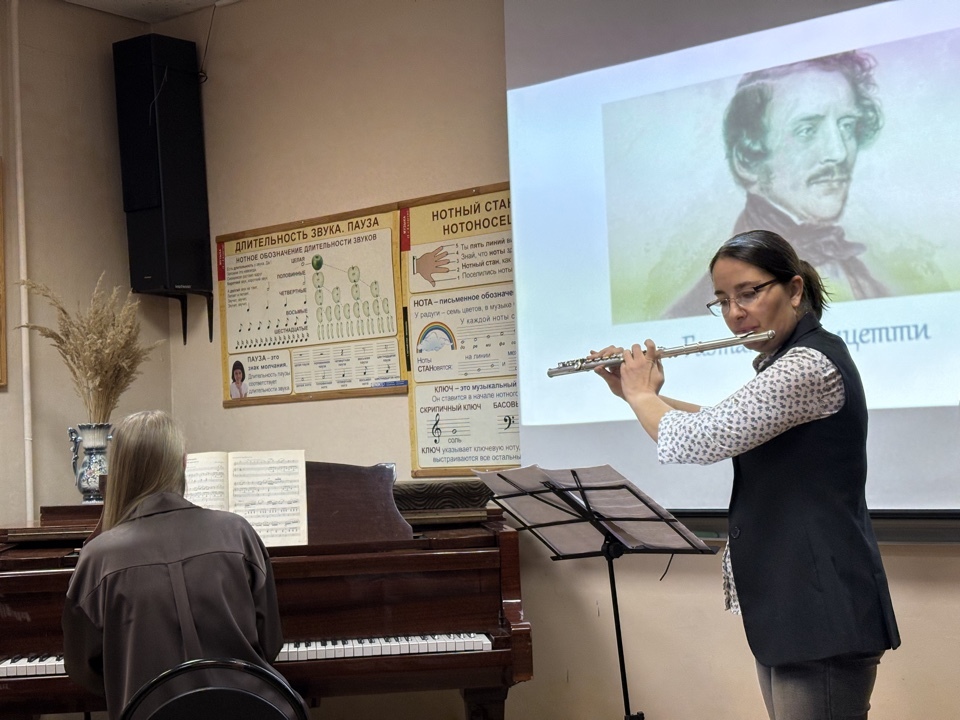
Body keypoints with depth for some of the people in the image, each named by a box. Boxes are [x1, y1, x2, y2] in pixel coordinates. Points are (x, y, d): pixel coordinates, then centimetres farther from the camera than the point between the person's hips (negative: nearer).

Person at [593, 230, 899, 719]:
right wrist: (635, 391, 16)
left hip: (819, 607, -11)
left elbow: (695, 442, -25)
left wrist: (641, 394, -5)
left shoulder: (810, 364, -20)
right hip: (784, 599, 11)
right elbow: (724, 427, 26)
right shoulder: (789, 362, 14)